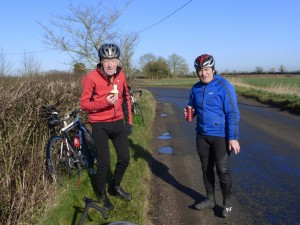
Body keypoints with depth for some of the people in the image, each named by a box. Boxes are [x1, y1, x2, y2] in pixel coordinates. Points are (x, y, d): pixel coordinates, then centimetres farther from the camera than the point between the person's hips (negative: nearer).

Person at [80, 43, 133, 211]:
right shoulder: (92, 77, -15)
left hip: (118, 123, 5)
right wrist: (104, 101, -27)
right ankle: (101, 194, 27)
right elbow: (84, 104, -12)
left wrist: (129, 120, 10)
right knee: (104, 163, 0)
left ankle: (115, 187, 36)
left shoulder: (121, 75, -1)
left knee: (125, 159, 10)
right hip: (100, 125, -5)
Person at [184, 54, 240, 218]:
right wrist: (188, 113, -6)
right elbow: (192, 107, 18)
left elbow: (233, 114, -15)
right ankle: (210, 199, 32)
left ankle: (227, 203, 23)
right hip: (202, 135, 6)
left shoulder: (224, 86, -14)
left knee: (222, 170, 2)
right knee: (206, 169, 15)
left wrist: (233, 138, -18)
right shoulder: (196, 88, 4)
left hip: (221, 136, -6)